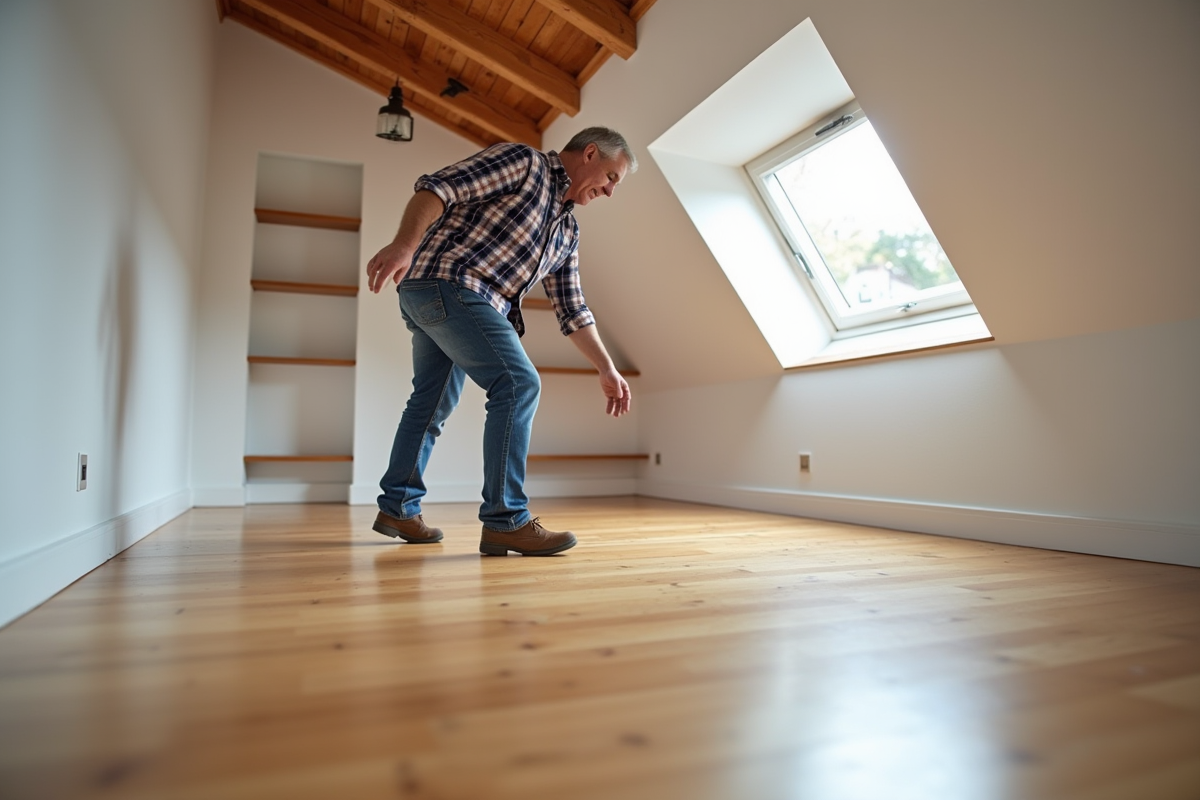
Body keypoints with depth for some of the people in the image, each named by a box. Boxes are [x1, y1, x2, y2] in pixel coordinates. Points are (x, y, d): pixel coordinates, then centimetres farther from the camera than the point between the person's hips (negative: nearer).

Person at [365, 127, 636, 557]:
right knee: (518, 384, -17)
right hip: (446, 282, -10)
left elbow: (572, 309, 19)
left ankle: (398, 508, 29)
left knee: (433, 405, 15)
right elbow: (439, 186, -14)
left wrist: (607, 370, 14)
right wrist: (404, 243, -29)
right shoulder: (524, 163, -3)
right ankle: (505, 521, -14)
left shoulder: (567, 231, 20)